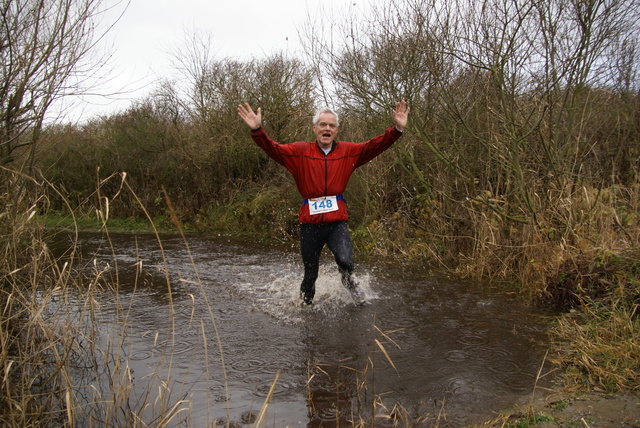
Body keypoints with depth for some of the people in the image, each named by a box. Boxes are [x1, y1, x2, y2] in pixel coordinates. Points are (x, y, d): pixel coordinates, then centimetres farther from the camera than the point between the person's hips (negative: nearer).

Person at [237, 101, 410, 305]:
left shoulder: (348, 151, 5)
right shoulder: (300, 152, 1)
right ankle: (306, 304, 40)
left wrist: (397, 129, -17)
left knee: (345, 261, -24)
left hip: (337, 222, 0)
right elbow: (273, 149, -9)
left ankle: (348, 280, 12)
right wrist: (257, 130, -26)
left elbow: (375, 145, -2)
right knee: (310, 274, 12)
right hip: (310, 223, 0)